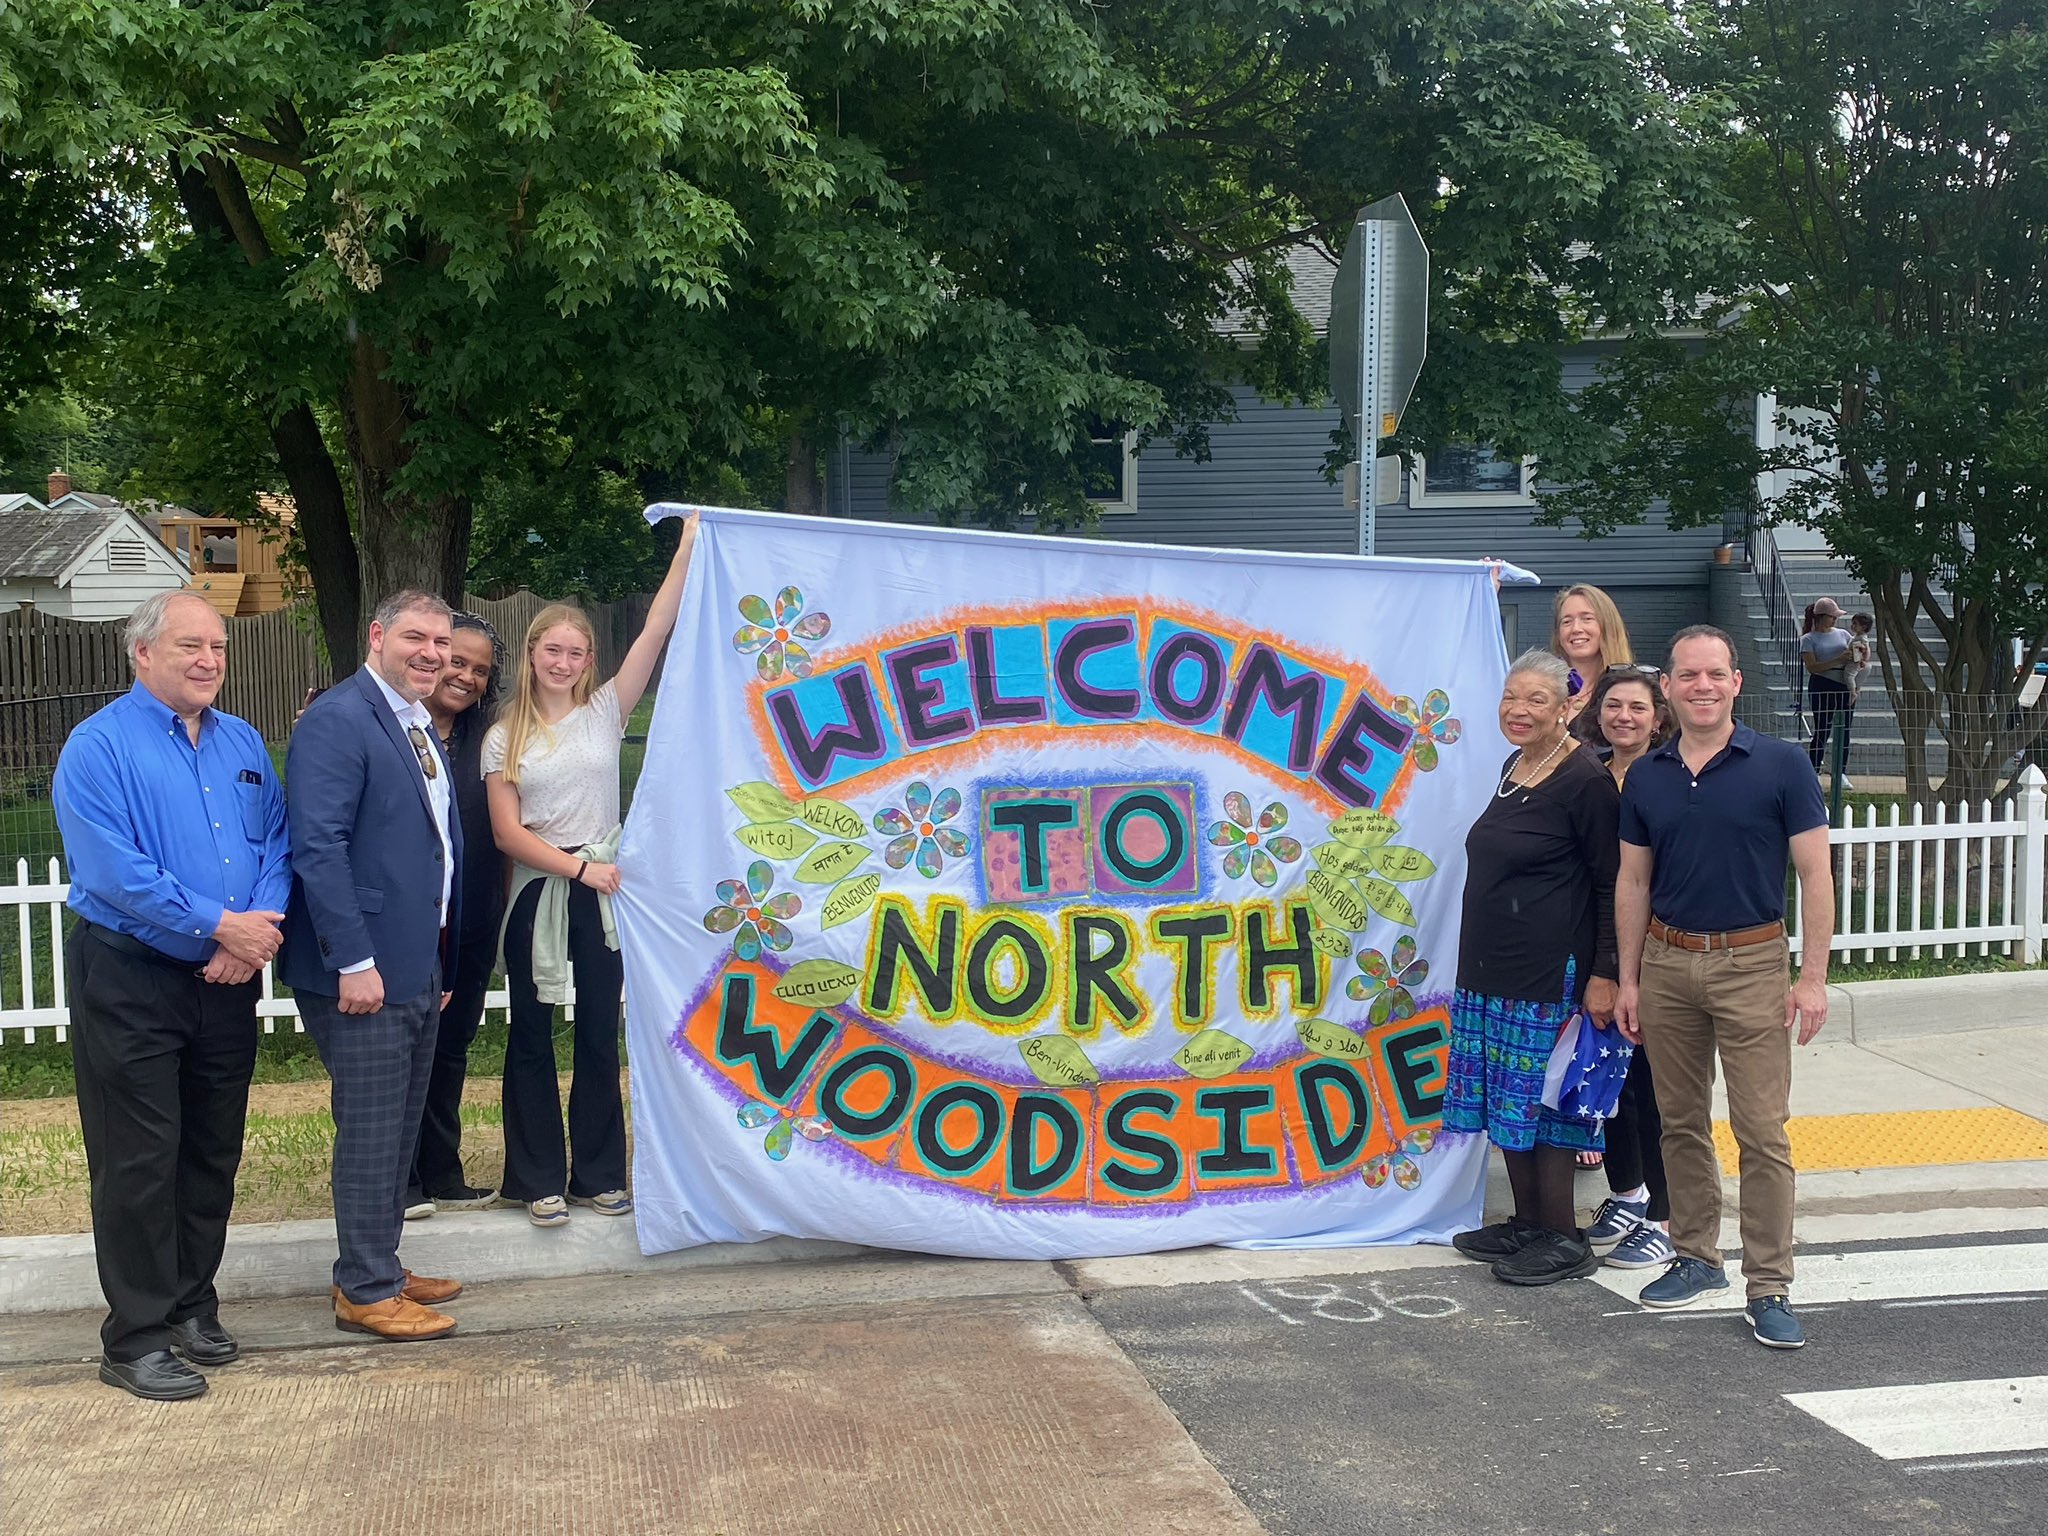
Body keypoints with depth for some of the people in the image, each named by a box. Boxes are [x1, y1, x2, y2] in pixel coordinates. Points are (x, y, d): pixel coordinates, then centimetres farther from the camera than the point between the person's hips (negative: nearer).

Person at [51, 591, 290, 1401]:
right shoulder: (99, 746, -10)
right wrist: (220, 925, -20)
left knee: (213, 1152, 13)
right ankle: (135, 1339, 10)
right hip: (129, 980, -6)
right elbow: (114, 871, -20)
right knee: (139, 1160, 0)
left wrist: (259, 928, -12)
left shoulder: (242, 743, 10)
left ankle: (191, 1306, 28)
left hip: (228, 980, 6)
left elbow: (276, 845, 6)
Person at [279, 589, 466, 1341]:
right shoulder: (337, 720, -14)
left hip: (419, 969, 9)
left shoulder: (421, 729, 15)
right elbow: (318, 847, -21)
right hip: (366, 971, -9)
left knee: (399, 1131, 16)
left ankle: (380, 1268, 29)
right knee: (370, 1132, 0)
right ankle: (366, 1292, 12)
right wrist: (354, 961, -24)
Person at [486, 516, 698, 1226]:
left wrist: (686, 550, -11)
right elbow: (508, 832, -4)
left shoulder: (605, 712, 4)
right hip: (537, 894, -1)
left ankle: (597, 1175, 18)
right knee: (531, 1040, 5)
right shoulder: (505, 737, 3)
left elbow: (655, 634, -7)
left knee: (600, 1036, 8)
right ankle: (539, 1179, 15)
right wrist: (578, 866, -14)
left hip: (602, 890, 1)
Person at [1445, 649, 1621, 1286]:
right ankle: (1526, 1224, 24)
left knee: (1542, 1100, -3)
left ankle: (1563, 1239, 8)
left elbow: (1610, 885, -12)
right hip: (1490, 970, 8)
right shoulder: (1513, 768, 12)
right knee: (1505, 1099, 12)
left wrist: (1603, 974, -17)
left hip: (1550, 971, -8)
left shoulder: (1584, 780, -12)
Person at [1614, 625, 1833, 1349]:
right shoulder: (1645, 776, 5)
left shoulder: (1780, 765, -5)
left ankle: (1769, 1287, 4)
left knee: (1762, 1132, -4)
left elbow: (1816, 874, -5)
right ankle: (1696, 1257, 26)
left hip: (1752, 963, -4)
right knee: (1681, 1123, 12)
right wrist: (1627, 980, 8)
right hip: (1667, 964, 4)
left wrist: (1813, 978, -10)